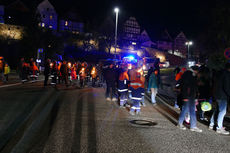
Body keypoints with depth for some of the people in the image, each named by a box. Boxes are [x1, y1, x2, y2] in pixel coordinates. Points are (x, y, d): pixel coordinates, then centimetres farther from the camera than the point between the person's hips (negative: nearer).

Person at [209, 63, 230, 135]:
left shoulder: (220, 73, 14)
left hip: (216, 95, 9)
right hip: (222, 96, -9)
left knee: (216, 110, 18)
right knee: (222, 111, -5)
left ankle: (211, 125, 24)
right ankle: (219, 128, -2)